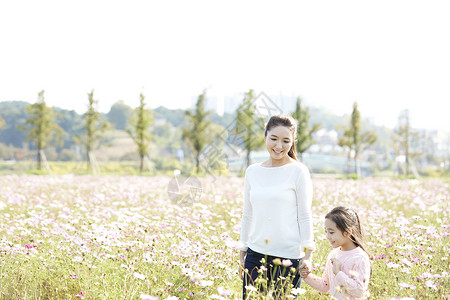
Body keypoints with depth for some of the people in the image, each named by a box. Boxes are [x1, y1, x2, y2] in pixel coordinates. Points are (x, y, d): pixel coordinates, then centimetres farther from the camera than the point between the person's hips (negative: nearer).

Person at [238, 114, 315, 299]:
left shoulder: (298, 171, -4)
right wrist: (242, 255, 15)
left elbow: (305, 216, -4)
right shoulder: (252, 171, 8)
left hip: (288, 256, -4)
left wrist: (308, 255, -12)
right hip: (255, 254, 4)